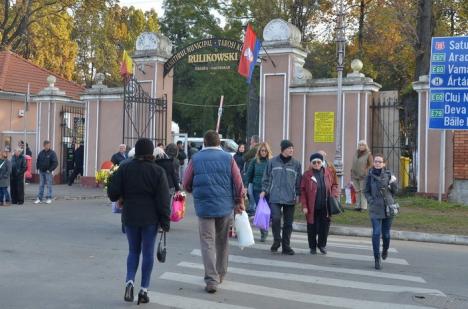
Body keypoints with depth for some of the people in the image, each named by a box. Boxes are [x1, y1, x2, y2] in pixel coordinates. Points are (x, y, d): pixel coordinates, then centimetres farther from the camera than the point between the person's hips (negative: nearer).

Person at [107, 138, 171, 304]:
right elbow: (163, 199, -8)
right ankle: (143, 290, 8)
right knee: (148, 252, 7)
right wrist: (165, 220, -4)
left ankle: (129, 281, -3)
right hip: (150, 218, -2)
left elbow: (113, 193, -3)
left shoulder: (124, 169, -1)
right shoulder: (157, 171, -6)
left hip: (130, 216, 2)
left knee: (133, 250, 16)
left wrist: (124, 198, 19)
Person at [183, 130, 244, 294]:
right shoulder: (228, 158, -1)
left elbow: (187, 185, 3)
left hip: (204, 206, -2)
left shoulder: (196, 159, -1)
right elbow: (238, 183, -2)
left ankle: (212, 279, -5)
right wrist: (239, 202, 12)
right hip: (225, 206, 2)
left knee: (207, 243, 3)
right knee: (222, 241, 18)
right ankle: (220, 274, 31)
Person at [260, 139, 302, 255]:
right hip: (275, 197, -2)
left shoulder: (296, 163, 5)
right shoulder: (272, 162, 2)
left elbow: (298, 181, 10)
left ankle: (286, 246, 18)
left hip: (290, 198, 2)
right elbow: (266, 177, 9)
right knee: (275, 218, -15)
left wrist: (298, 194, 5)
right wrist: (264, 190, 2)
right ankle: (277, 241, 8)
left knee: (288, 223, 7)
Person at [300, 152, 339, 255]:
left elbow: (334, 184, 13)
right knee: (312, 227, 7)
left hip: (325, 207, 2)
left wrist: (334, 195, -4)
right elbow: (302, 191, -5)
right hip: (312, 207, -2)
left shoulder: (329, 172, 2)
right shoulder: (307, 175, -6)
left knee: (325, 226, 6)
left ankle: (322, 245, 27)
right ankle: (312, 247, 23)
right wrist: (304, 206, -10)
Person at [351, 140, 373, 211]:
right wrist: (352, 170, 14)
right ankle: (358, 206, 17)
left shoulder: (368, 154, -5)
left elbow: (371, 165, -7)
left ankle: (363, 206, -1)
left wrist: (365, 171, -14)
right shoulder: (356, 153, 13)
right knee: (357, 191, 11)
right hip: (355, 176, 6)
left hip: (363, 176, -6)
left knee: (363, 191, -4)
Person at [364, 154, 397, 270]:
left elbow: (394, 192, 7)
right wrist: (370, 200, -8)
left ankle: (385, 249, 42)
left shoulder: (388, 174, 2)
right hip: (375, 209, -1)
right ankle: (377, 259, -1)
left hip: (388, 207, 1)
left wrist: (393, 183, -12)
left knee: (386, 233, 11)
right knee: (376, 233, -9)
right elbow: (366, 191, 8)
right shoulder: (370, 175, 0)